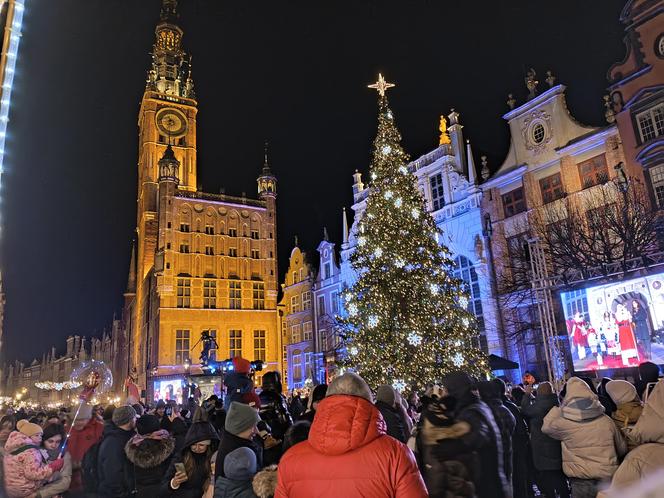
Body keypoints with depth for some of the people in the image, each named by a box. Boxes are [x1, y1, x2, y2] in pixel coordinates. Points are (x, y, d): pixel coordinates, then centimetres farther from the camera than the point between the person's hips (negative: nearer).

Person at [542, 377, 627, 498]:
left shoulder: (564, 424, -12)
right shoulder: (607, 421, -2)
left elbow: (546, 426, 9)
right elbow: (622, 449, 12)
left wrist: (559, 407, 9)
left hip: (581, 483, -3)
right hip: (608, 479, 4)